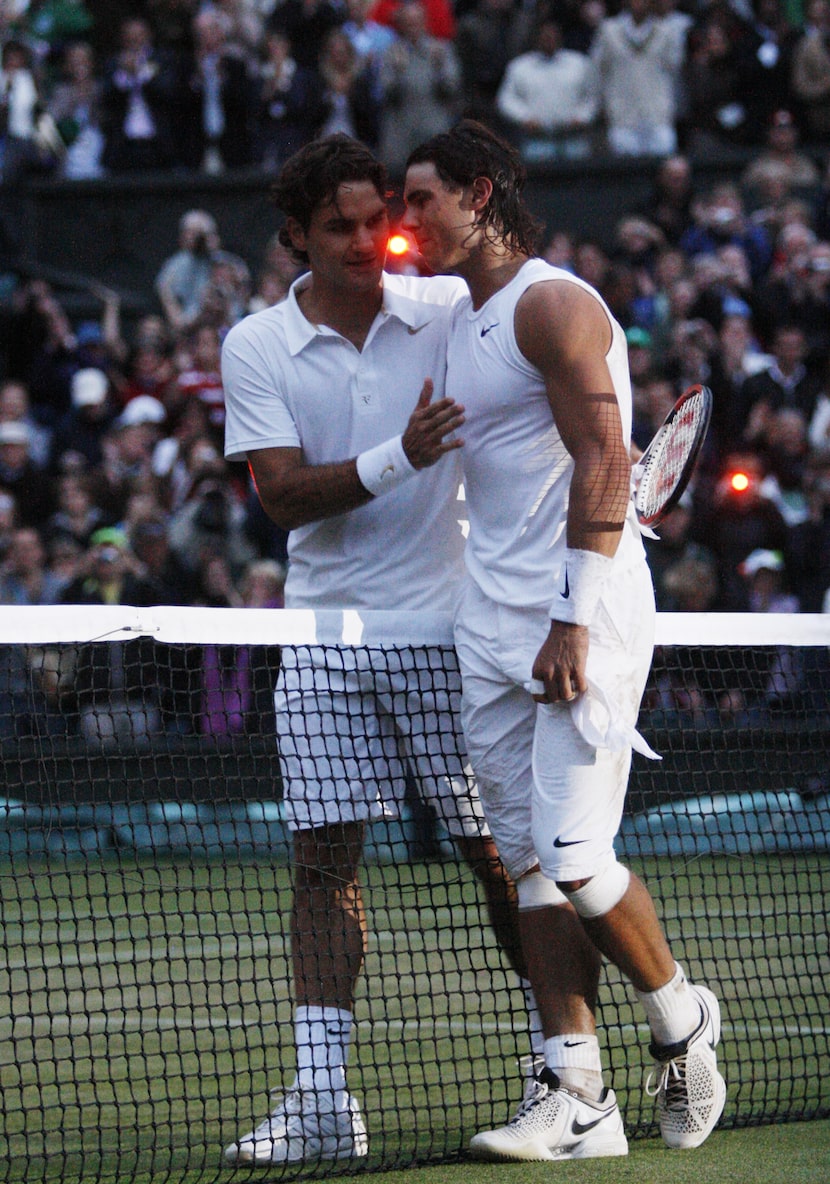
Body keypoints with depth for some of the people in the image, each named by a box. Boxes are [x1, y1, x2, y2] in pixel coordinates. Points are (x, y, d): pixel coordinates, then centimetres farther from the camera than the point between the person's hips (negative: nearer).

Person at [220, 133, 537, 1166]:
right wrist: (396, 459, -24)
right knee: (323, 857, 0)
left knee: (500, 851, -1)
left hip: (449, 625, -1)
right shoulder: (256, 346, 1)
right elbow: (284, 496, -9)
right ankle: (321, 1102, 2)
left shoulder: (451, 310, -1)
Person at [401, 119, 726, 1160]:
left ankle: (682, 1025, 11)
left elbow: (603, 462, -16)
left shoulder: (552, 304, -9)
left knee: (575, 858, -12)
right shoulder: (461, 322, 18)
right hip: (495, 636, 9)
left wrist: (574, 621, -21)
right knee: (531, 867, 2)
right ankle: (575, 1098, 2)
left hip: (580, 626, -9)